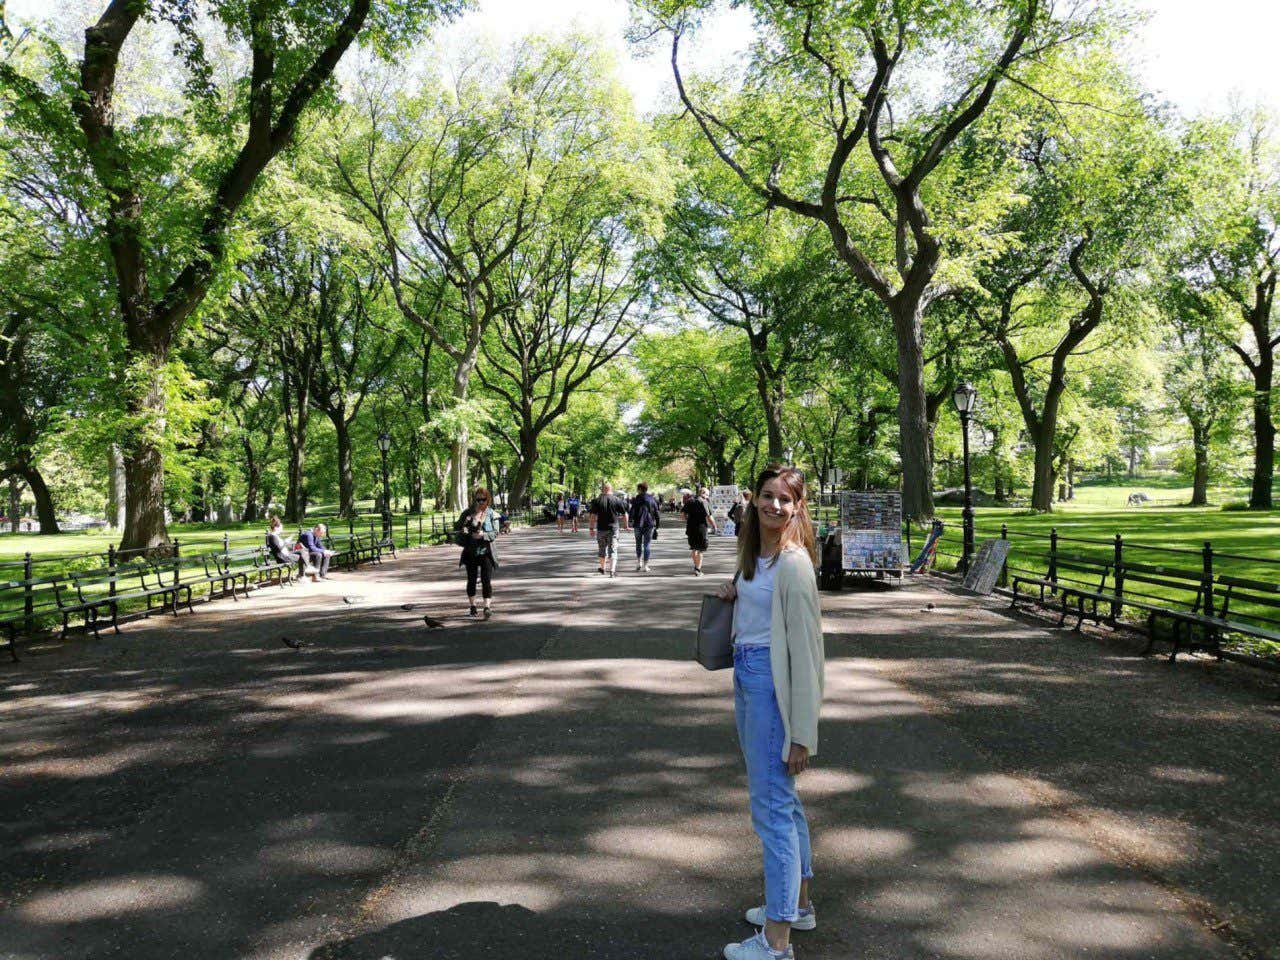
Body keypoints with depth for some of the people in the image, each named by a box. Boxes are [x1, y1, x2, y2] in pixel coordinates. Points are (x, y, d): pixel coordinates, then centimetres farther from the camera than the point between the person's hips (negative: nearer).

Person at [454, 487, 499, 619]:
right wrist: (462, 529, -13)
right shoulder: (467, 513, 3)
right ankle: (472, 607, 22)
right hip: (470, 552, 2)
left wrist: (483, 535, -23)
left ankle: (487, 607, -10)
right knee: (471, 579, 10)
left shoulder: (491, 514, -1)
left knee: (486, 580, -9)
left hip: (486, 552, -2)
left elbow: (495, 533, -6)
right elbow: (456, 527, 9)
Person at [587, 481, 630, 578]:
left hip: (601, 529, 1)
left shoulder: (597, 501, -3)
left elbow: (593, 516, -7)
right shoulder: (617, 500, -2)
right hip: (613, 528, -1)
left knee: (602, 549, 18)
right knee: (613, 550, 0)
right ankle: (612, 570, -12)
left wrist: (592, 528, 0)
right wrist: (625, 526, 18)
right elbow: (625, 514, 4)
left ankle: (603, 568, 32)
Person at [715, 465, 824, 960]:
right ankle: (798, 902, 36)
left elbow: (805, 650, -18)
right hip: (746, 677, 10)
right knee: (779, 797, 20)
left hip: (772, 681, -9)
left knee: (771, 805, -3)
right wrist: (734, 588, 7)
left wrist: (801, 733, -18)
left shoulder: (793, 564, -17)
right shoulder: (754, 554, 8)